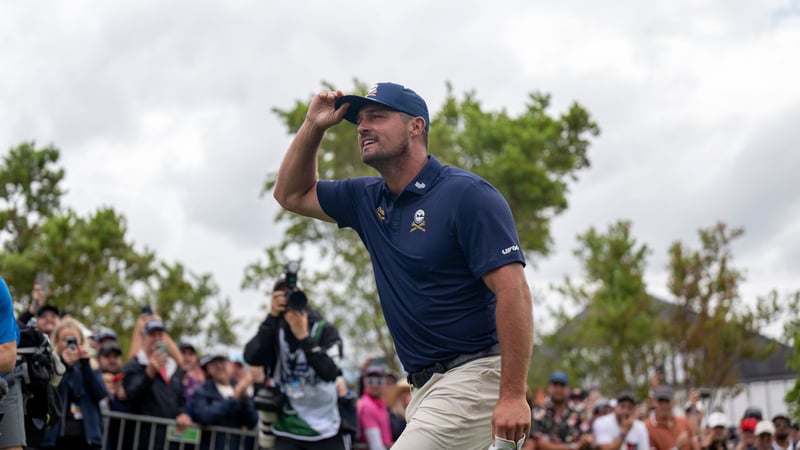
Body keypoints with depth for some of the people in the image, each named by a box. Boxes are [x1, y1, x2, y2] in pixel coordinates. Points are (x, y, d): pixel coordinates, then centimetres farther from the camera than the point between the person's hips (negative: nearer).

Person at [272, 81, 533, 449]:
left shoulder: (466, 194, -11)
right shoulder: (368, 200, 14)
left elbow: (513, 289, -18)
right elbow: (292, 194, 28)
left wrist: (513, 395, -25)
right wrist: (313, 126, 10)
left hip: (474, 377, -8)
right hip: (425, 387, 8)